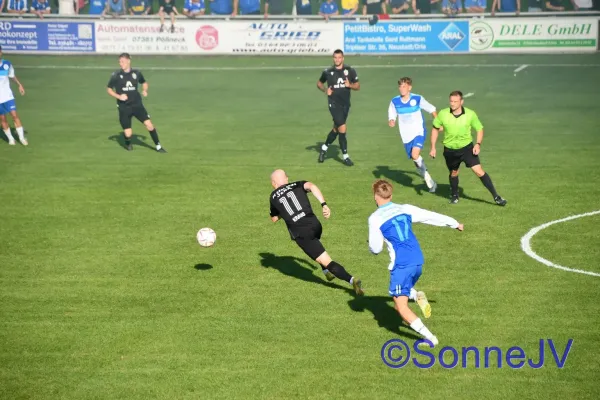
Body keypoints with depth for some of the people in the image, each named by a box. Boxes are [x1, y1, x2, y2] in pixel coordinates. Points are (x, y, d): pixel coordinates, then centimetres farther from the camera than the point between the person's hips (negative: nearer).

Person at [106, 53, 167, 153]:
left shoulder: (136, 73, 0)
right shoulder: (116, 75, -6)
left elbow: (144, 83, 19)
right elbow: (109, 89, 4)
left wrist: (145, 90, -2)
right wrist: (119, 96, -12)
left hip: (137, 104, 1)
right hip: (124, 107, -1)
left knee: (149, 124, -12)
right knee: (128, 134, -4)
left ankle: (158, 146, 3)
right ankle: (128, 144, 32)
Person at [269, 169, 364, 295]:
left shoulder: (273, 197, 15)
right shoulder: (297, 185, 15)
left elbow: (274, 218, 27)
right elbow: (311, 186, -8)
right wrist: (324, 204, -16)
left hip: (300, 233, -3)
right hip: (314, 224, 4)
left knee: (327, 262, -2)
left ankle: (351, 280, -17)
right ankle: (327, 272, 39)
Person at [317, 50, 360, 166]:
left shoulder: (350, 71, 2)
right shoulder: (328, 72, 0)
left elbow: (358, 86, 6)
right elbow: (319, 83, 16)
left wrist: (350, 85, -15)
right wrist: (325, 90, -4)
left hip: (345, 104, 3)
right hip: (334, 103, -3)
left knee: (336, 129, 14)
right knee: (342, 129, -13)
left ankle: (324, 148, 38)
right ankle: (345, 156, -3)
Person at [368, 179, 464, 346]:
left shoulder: (375, 218, -4)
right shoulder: (405, 209, 9)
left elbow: (376, 249, -2)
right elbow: (432, 216, 18)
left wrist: (370, 244, 23)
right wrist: (454, 223, 33)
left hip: (400, 265, -6)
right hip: (418, 262, 6)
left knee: (401, 306, 1)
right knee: (405, 290, 31)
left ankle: (429, 337, -11)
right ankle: (417, 296, -3)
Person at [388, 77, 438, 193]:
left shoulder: (418, 99, -9)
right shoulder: (395, 101, -3)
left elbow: (432, 109, 2)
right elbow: (392, 116, 3)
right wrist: (391, 121, -20)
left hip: (419, 132, -4)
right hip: (406, 135, 4)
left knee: (415, 155, -25)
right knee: (415, 159, 9)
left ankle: (423, 170, 6)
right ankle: (429, 181, 26)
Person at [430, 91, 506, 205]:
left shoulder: (470, 114, -14)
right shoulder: (443, 114, -12)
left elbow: (480, 129, 0)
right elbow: (435, 129, 5)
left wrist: (478, 144, -16)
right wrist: (433, 147, 1)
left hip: (467, 147, -2)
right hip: (450, 150, 2)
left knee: (479, 171, -12)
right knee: (453, 173, 17)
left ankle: (496, 197, -6)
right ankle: (454, 195, 44)